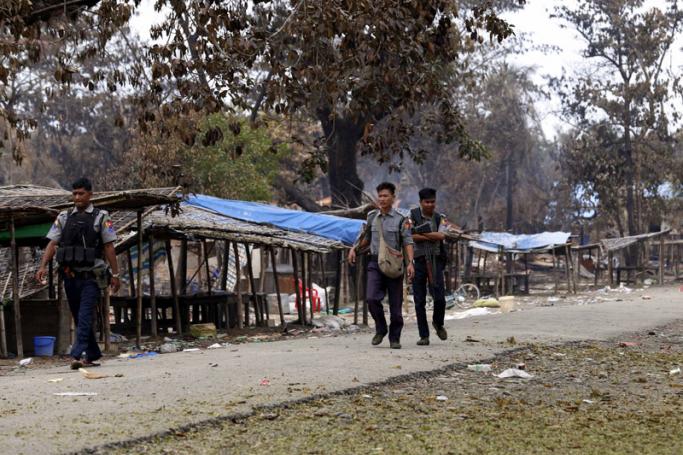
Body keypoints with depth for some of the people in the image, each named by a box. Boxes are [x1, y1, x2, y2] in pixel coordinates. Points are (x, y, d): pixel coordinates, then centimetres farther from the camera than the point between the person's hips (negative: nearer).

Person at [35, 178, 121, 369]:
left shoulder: (101, 217, 1)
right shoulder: (64, 217, 10)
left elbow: (109, 247, 0)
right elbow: (52, 244, 5)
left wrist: (115, 274, -3)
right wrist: (43, 266, -9)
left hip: (91, 276, -4)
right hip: (70, 276, 4)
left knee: (85, 317, -14)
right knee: (79, 318, 11)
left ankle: (78, 355, -22)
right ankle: (92, 355, 22)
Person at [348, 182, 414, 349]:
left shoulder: (400, 220, 0)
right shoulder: (372, 217, 11)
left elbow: (407, 242, -6)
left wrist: (410, 263, -18)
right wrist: (355, 249, 9)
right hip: (375, 262, 2)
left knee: (396, 304, 2)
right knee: (372, 299, -15)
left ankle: (394, 338, 14)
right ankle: (380, 329, 6)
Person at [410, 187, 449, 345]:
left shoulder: (440, 218, 6)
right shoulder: (413, 215, -2)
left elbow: (441, 236, -13)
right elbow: (410, 236, -15)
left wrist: (420, 232, -15)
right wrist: (433, 236, -13)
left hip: (435, 262, 1)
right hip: (418, 261, -1)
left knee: (440, 298, -4)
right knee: (420, 301, 1)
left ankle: (438, 323, 26)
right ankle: (424, 335, 9)